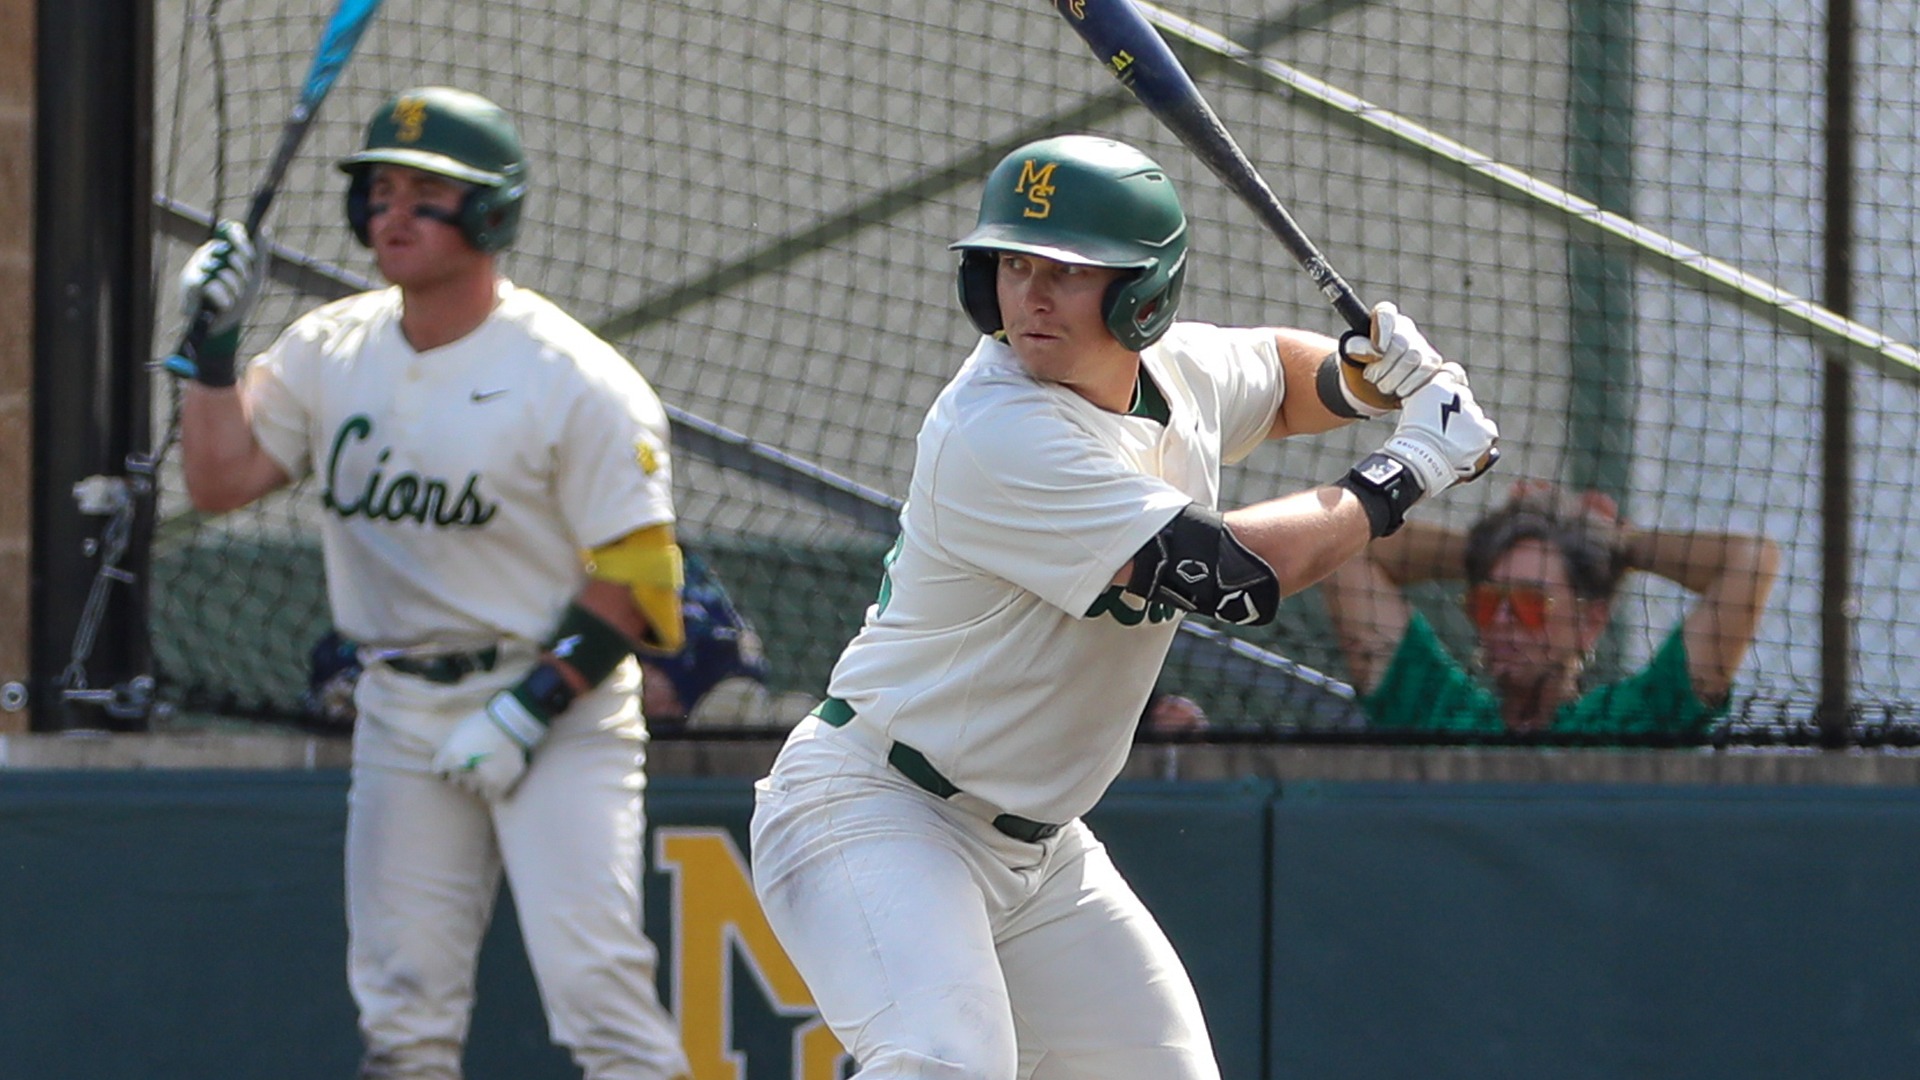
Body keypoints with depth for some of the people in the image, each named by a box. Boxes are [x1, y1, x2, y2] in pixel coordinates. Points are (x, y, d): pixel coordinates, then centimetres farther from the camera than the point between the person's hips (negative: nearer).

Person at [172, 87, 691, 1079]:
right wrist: (216, 341, -8)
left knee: (591, 975, -15)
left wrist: (531, 708, -19)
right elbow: (220, 480, 3)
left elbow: (633, 578, -13)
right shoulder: (330, 349, 5)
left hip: (556, 707, -5)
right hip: (399, 712, 6)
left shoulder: (577, 381, -12)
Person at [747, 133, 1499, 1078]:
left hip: (1040, 849, 9)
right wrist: (1406, 470, -16)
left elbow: (1280, 377, 26)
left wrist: (1371, 372, 2)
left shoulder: (1179, 368, 0)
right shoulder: (996, 433, -26)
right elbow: (1235, 575, -28)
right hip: (875, 813, -9)